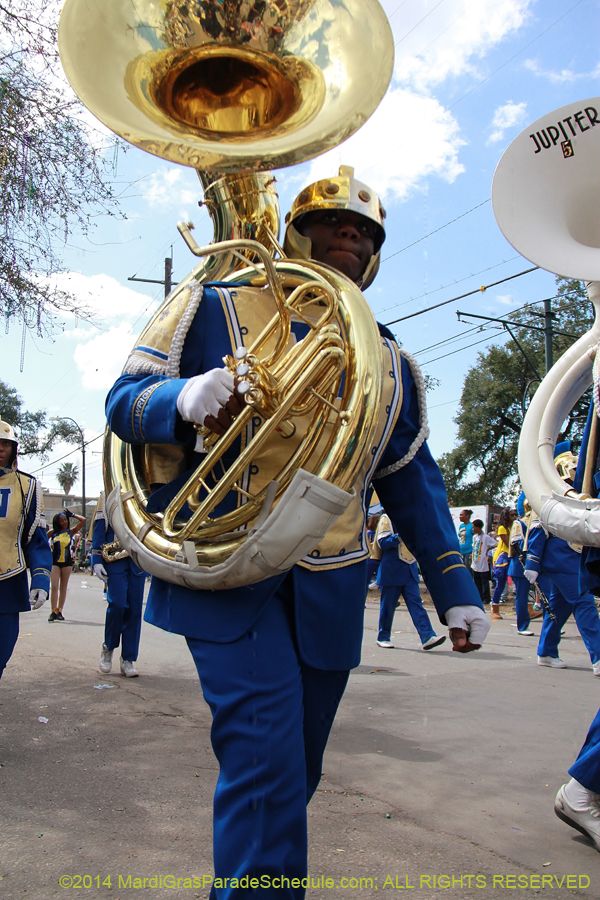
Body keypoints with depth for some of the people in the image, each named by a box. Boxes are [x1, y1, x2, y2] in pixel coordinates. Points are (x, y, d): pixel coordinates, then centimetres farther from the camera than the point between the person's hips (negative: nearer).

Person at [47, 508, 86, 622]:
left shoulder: (71, 532, 4)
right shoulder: (53, 532, 4)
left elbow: (83, 520, 0)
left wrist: (72, 514, 6)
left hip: (67, 562, 1)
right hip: (54, 562, -1)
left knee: (63, 588, 5)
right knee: (54, 587, -9)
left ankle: (59, 611, 10)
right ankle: (53, 611, -11)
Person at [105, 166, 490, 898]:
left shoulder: (389, 361, 14)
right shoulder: (220, 308, 2)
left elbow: (412, 480, 14)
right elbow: (125, 399, -2)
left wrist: (454, 589, 7)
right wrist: (185, 398, -26)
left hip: (329, 591, 5)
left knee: (292, 776, 14)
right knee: (266, 763, -16)